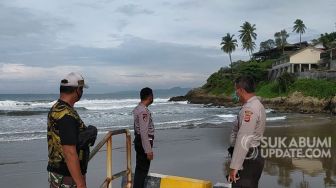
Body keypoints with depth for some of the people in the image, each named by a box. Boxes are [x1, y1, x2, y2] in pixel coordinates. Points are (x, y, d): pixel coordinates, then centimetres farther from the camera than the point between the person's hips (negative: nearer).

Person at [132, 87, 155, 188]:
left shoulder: (138, 109, 10)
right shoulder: (144, 111, -22)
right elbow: (144, 132, -25)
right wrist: (148, 150, -23)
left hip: (139, 141, 10)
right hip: (144, 143, -10)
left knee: (140, 168, 20)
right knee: (142, 169, -2)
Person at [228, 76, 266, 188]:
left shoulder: (249, 109, -21)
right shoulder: (256, 105, 13)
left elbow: (243, 140, -25)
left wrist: (234, 167, -24)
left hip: (247, 159, -10)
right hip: (253, 156, 10)